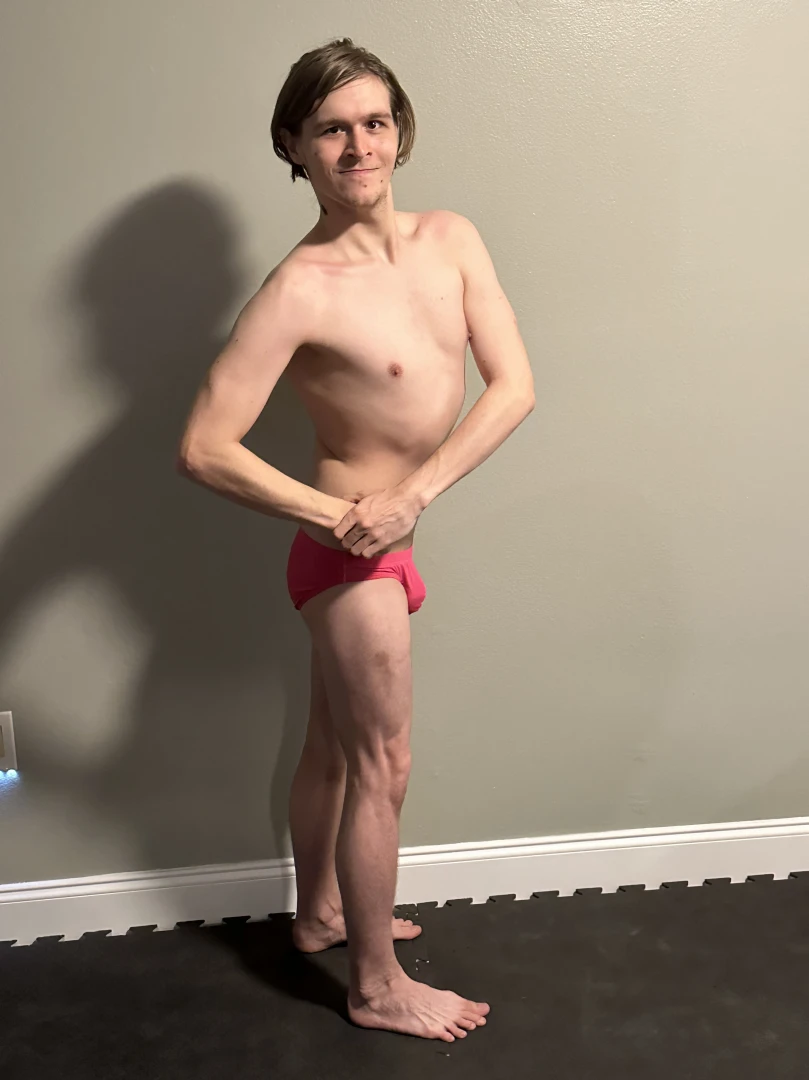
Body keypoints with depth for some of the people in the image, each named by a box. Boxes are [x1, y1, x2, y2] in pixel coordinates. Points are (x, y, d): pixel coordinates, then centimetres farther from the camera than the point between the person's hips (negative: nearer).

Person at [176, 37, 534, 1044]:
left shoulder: (452, 239, -3)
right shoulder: (301, 290, -22)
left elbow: (514, 382, -9)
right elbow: (203, 449, -24)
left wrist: (414, 494, -20)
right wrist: (339, 516, -21)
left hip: (392, 537, 7)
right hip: (350, 546, -7)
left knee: (333, 745, 23)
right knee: (383, 768, 5)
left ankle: (321, 912, 45)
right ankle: (377, 987, 24)